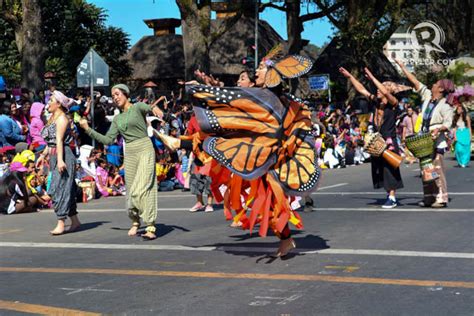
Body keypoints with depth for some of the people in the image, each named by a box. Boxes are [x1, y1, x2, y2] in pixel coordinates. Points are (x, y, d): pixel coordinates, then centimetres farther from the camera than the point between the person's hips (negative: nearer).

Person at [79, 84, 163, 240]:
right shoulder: (117, 119, 16)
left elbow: (148, 108, -24)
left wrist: (154, 108, -49)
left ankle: (150, 227, -14)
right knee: (131, 190, 6)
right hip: (129, 153, 6)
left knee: (142, 188, -14)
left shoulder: (137, 107, 0)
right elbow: (108, 140, 12)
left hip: (145, 150, -6)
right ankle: (135, 222, 26)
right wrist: (88, 129, 8)